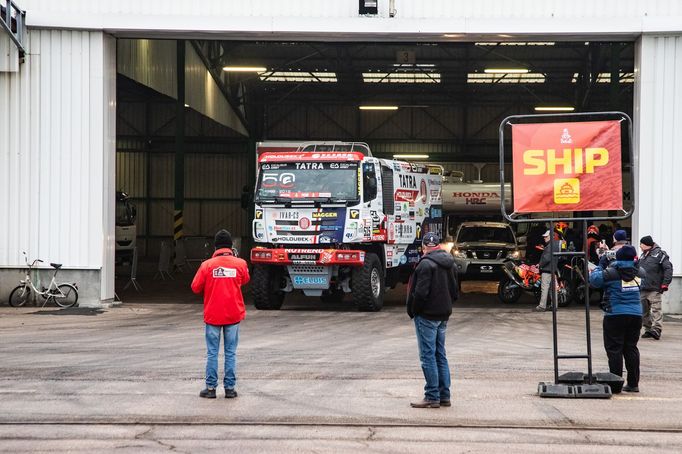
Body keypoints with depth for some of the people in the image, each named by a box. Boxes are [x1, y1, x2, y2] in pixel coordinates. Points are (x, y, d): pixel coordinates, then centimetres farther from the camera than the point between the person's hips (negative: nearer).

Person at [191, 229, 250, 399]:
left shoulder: (207, 265, -10)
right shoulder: (240, 264, -5)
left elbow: (195, 288, -3)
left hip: (212, 315, -1)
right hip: (233, 315, 1)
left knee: (212, 353, 6)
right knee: (231, 353, 7)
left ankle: (211, 388, 9)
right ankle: (230, 388, 8)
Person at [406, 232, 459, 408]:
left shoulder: (426, 264, -17)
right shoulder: (449, 263, 10)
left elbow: (420, 293, -20)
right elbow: (455, 290, 17)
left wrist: (413, 310, -6)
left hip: (427, 315, -8)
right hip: (443, 315, 8)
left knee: (428, 356, -4)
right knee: (440, 355, 13)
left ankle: (432, 397, -4)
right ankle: (444, 396, 15)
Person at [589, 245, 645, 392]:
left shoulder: (611, 272, -9)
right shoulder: (638, 272, 3)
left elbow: (593, 279, -4)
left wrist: (600, 266, 10)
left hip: (615, 315, -4)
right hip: (636, 315, 4)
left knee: (614, 349, 1)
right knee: (631, 348, 12)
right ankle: (633, 383, 14)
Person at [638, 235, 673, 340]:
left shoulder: (659, 254, -4)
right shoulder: (643, 256, 20)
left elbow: (668, 269, -9)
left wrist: (665, 283, -14)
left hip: (654, 289, -8)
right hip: (642, 288, 8)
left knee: (656, 309, -14)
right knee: (644, 311, 10)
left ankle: (656, 330, -21)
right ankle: (648, 330, 18)